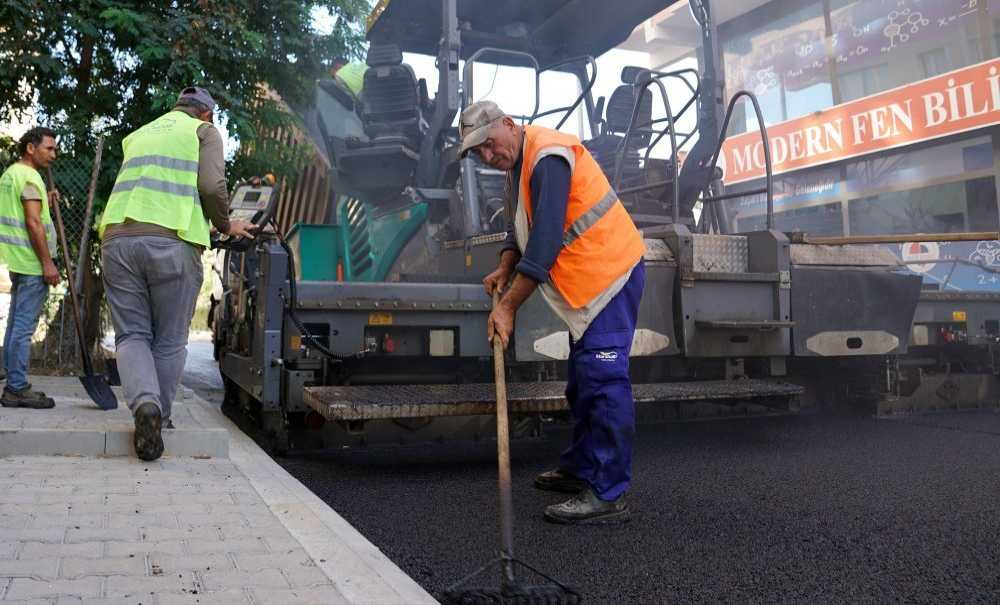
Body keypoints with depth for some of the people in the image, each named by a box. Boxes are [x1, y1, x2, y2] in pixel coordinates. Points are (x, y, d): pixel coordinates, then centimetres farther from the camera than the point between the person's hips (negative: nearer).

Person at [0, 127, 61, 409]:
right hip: (31, 262, -10)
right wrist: (48, 263, -19)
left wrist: (45, 202, 17)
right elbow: (33, 223, -20)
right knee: (24, 327, -7)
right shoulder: (29, 177, -13)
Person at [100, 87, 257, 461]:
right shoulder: (204, 131, 14)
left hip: (118, 237, 4)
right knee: (169, 341, 8)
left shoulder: (137, 135, 30)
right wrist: (225, 225, 14)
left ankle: (145, 404, -17)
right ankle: (160, 418, 13)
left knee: (132, 334, 5)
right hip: (173, 242, -4)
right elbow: (212, 186, -2)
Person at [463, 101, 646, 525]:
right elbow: (523, 229, 20)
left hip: (612, 271, -11)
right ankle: (580, 470, 31)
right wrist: (504, 269, 2)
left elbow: (545, 243, -27)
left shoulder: (548, 158, -21)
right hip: (587, 280, 11)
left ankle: (607, 495, -11)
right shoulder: (519, 164, 13)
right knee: (582, 380, 18)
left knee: (603, 381, -14)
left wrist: (508, 307, -26)